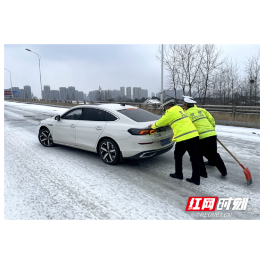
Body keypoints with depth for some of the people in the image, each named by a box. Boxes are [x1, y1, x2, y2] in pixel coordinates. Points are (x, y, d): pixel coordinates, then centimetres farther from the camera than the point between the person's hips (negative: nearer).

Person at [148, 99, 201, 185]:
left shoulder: (170, 112, -3)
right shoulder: (179, 109, 22)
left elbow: (160, 122, 7)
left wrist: (153, 126, 27)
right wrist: (155, 125, 41)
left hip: (184, 137, -8)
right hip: (194, 135, 8)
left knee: (178, 156, 14)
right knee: (194, 157, 9)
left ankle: (178, 174, 27)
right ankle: (196, 179, 16)